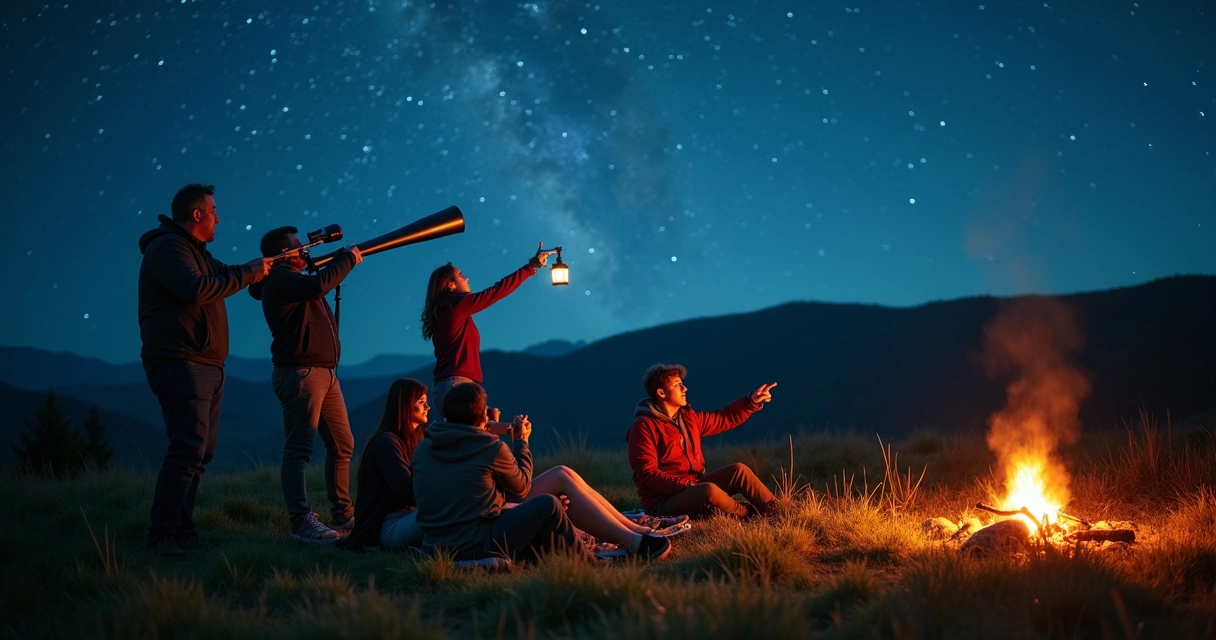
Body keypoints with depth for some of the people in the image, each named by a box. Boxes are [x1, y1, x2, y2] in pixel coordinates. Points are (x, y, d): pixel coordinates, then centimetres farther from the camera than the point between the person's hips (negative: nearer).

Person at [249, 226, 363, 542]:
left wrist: (341, 259, 15)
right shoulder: (280, 280, -11)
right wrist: (349, 259, -15)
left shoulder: (295, 279, 21)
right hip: (300, 373, -11)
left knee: (342, 446, 12)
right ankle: (301, 522, -13)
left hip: (325, 373, 11)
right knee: (298, 450, -11)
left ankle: (342, 515, 19)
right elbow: (319, 286, -27)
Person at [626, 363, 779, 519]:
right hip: (664, 500, -9)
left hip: (693, 487, 9)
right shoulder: (644, 426, -13)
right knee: (709, 490, -33)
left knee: (738, 470, -5)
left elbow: (725, 418, 22)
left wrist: (752, 400, 7)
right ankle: (751, 514, -7)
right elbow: (647, 474, -19)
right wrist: (684, 484, -28)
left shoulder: (689, 418, 12)